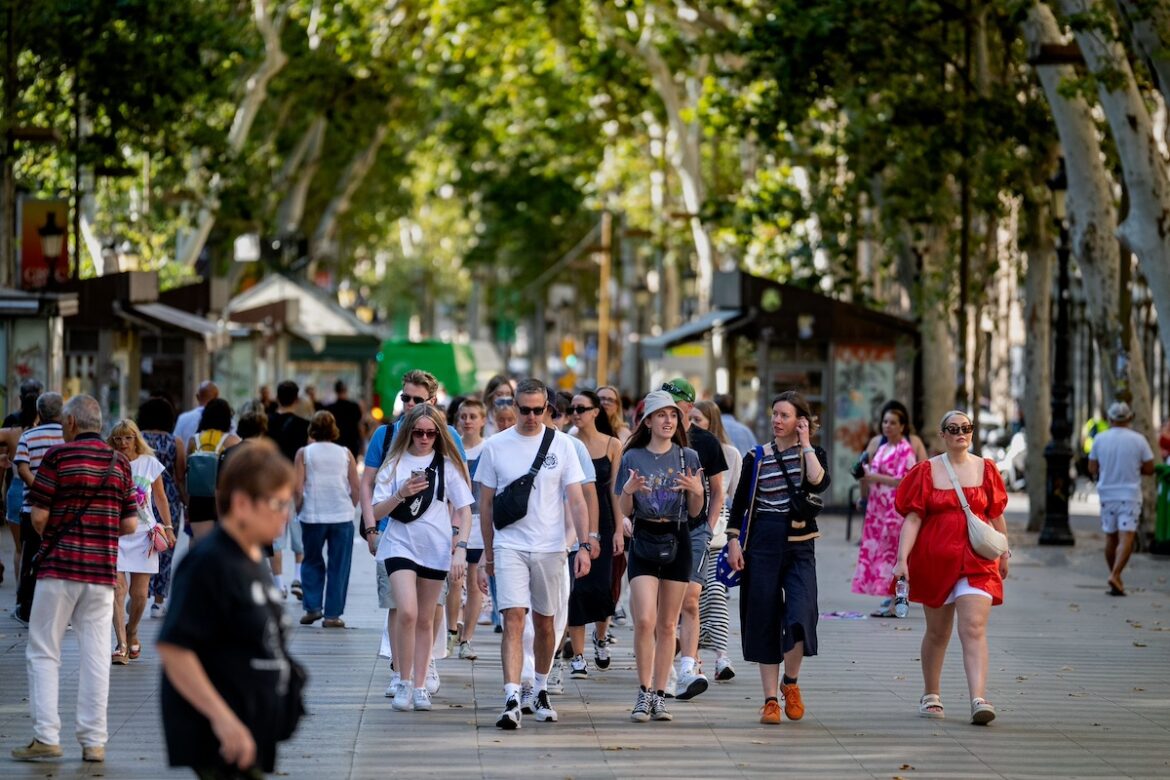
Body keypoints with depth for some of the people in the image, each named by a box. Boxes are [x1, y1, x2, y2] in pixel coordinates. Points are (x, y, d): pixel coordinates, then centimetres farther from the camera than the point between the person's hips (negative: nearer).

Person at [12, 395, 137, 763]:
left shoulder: (58, 456, -6)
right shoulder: (120, 463, 8)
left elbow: (39, 516, -7)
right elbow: (130, 524, 6)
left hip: (59, 566, -4)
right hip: (103, 570, 4)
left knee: (43, 652, 3)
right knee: (96, 655, 5)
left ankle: (46, 736, -4)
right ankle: (93, 741, 4)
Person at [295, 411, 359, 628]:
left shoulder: (304, 453, 0)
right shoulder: (345, 454, 4)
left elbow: (298, 489, -6)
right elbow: (356, 489, 2)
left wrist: (300, 509, 9)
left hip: (312, 515, 0)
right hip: (342, 516, 0)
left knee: (312, 562, 16)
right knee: (338, 566, 5)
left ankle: (312, 607, 9)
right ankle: (333, 614, 3)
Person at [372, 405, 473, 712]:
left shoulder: (447, 465, 3)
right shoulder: (395, 464, 2)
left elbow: (465, 510, 4)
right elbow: (377, 512, 1)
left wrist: (461, 548, -8)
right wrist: (401, 494, -17)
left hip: (436, 549, 1)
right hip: (400, 545, -1)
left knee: (425, 620, 10)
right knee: (407, 612, -19)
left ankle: (419, 686, 18)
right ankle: (404, 682, -7)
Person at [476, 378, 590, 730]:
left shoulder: (561, 445, 2)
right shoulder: (496, 446, 2)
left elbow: (577, 500, 2)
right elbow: (486, 504, 9)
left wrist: (584, 546, -7)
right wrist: (487, 556, 10)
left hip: (550, 549, 1)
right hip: (508, 546, -1)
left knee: (545, 623, 12)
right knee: (513, 621, -13)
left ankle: (541, 690, 31)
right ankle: (512, 701, -20)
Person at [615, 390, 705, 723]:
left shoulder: (688, 457, 5)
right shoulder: (633, 457, 4)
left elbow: (695, 512, 6)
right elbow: (624, 511, 5)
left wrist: (696, 492, -14)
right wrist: (628, 491, -15)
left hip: (677, 539, 1)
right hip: (644, 538, -1)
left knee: (667, 624, 5)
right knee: (645, 620, -13)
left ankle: (660, 695, 12)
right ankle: (644, 692, -2)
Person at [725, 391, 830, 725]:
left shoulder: (812, 455, 5)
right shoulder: (756, 458, 7)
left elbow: (819, 482, -17)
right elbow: (739, 502, 7)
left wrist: (806, 445, -9)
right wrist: (733, 540, -3)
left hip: (799, 546, -1)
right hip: (762, 544, 1)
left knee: (799, 616, -16)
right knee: (765, 621, 1)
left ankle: (790, 682, 8)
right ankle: (770, 699, 9)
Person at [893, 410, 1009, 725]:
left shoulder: (985, 469, 6)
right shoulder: (927, 470, 2)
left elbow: (997, 516, 15)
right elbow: (912, 518, -3)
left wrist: (1004, 554, 19)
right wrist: (902, 558, -12)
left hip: (977, 560, 0)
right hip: (935, 560, 0)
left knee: (974, 629, -14)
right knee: (937, 631, 12)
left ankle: (978, 700, -23)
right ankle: (931, 696, 29)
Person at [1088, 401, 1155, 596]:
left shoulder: (1099, 439, -1)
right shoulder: (1138, 440, -7)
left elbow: (1092, 469, 3)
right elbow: (1149, 468, -3)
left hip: (1107, 494, 3)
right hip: (1130, 495, -3)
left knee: (1110, 537, 14)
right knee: (1126, 538, -8)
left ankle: (1115, 578, 21)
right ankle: (1115, 576, -24)